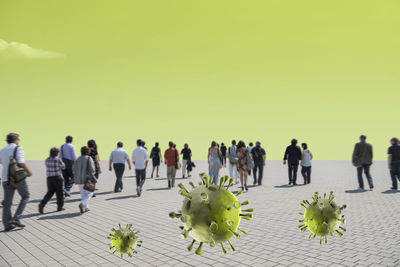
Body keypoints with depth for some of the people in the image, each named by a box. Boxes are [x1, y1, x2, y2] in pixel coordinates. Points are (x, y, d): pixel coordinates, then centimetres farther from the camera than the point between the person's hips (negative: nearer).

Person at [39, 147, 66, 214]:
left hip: (49, 178, 5)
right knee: (59, 193, 10)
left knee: (50, 193, 12)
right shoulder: (58, 159, -13)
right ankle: (60, 207, 19)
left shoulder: (47, 160, 4)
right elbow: (63, 167, -1)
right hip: (57, 178, -5)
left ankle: (42, 204, -7)